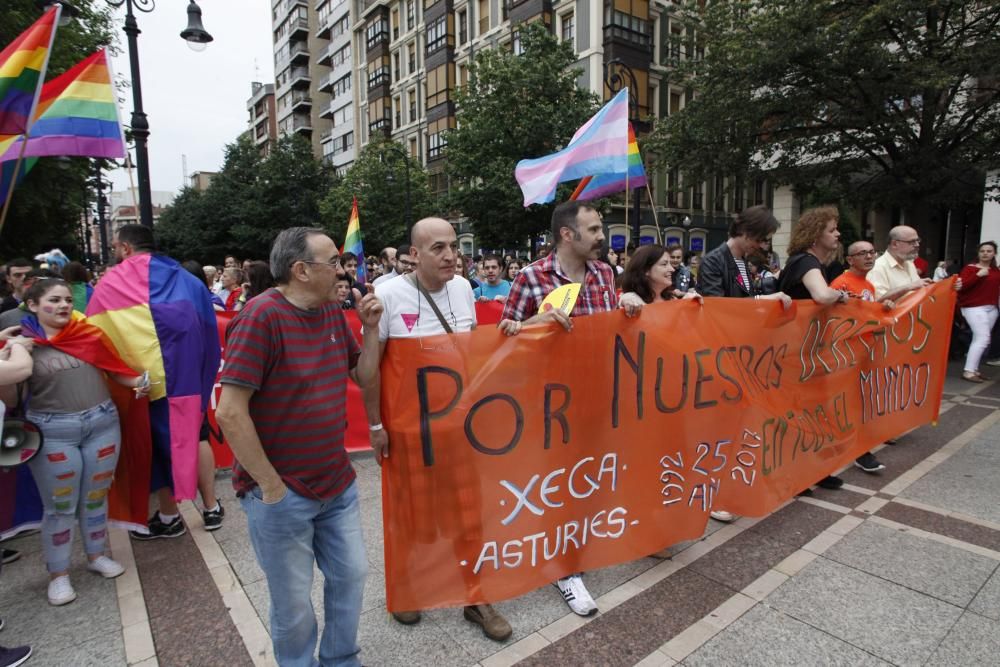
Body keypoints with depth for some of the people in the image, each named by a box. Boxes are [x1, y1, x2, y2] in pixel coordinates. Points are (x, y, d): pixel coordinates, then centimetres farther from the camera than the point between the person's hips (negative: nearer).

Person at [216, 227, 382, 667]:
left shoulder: (334, 313, 3)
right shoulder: (263, 315, -19)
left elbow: (364, 377, 9)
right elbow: (229, 413, -22)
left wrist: (370, 329, -6)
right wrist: (270, 485, -17)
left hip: (337, 484, 7)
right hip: (282, 494, -6)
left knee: (351, 577, 18)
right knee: (293, 604, 12)